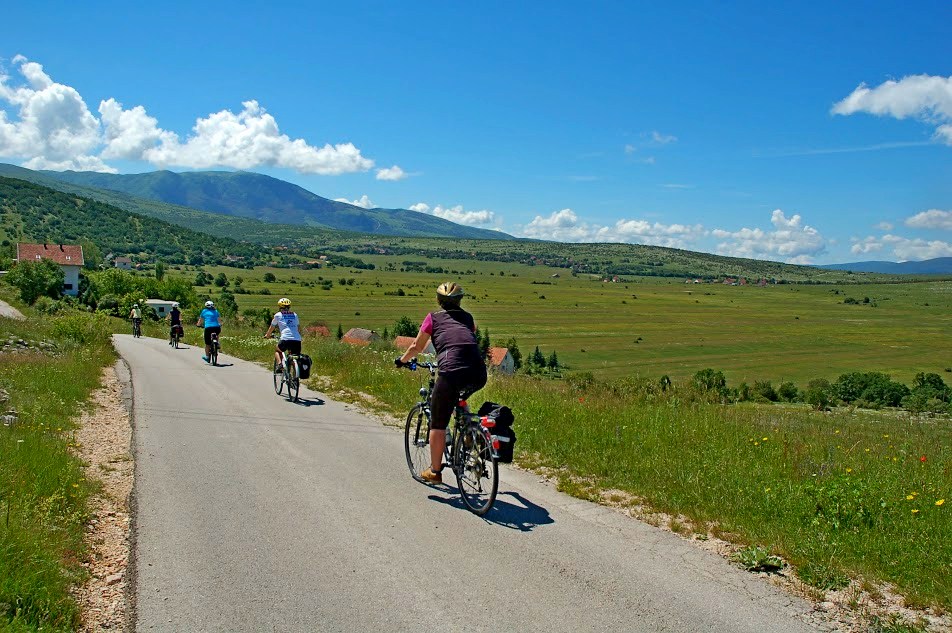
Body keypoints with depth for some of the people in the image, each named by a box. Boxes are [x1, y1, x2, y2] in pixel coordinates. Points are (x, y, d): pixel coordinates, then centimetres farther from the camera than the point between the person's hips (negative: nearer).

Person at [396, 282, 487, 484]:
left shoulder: (433, 318, 17)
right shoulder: (467, 318, 26)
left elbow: (416, 348, 24)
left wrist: (402, 360, 42)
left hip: (452, 373, -4)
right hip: (479, 375, 4)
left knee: (438, 424, 11)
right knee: (458, 399, 38)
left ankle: (435, 471, 17)